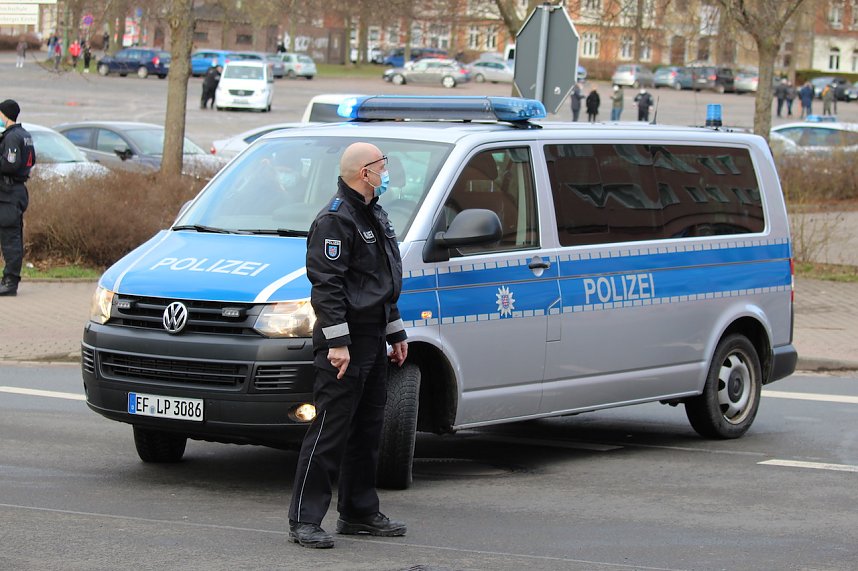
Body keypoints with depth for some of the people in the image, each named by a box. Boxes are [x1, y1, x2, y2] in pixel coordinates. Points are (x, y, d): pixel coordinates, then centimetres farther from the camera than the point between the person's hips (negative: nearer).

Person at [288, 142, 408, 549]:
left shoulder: (374, 215, 18)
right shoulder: (335, 219, -14)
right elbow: (326, 283, -19)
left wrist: (395, 333, 24)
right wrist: (337, 342, -23)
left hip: (372, 340, 10)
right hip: (345, 340, -10)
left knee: (367, 430, 14)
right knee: (330, 429, -10)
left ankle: (360, 512, 22)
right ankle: (304, 520, -8)